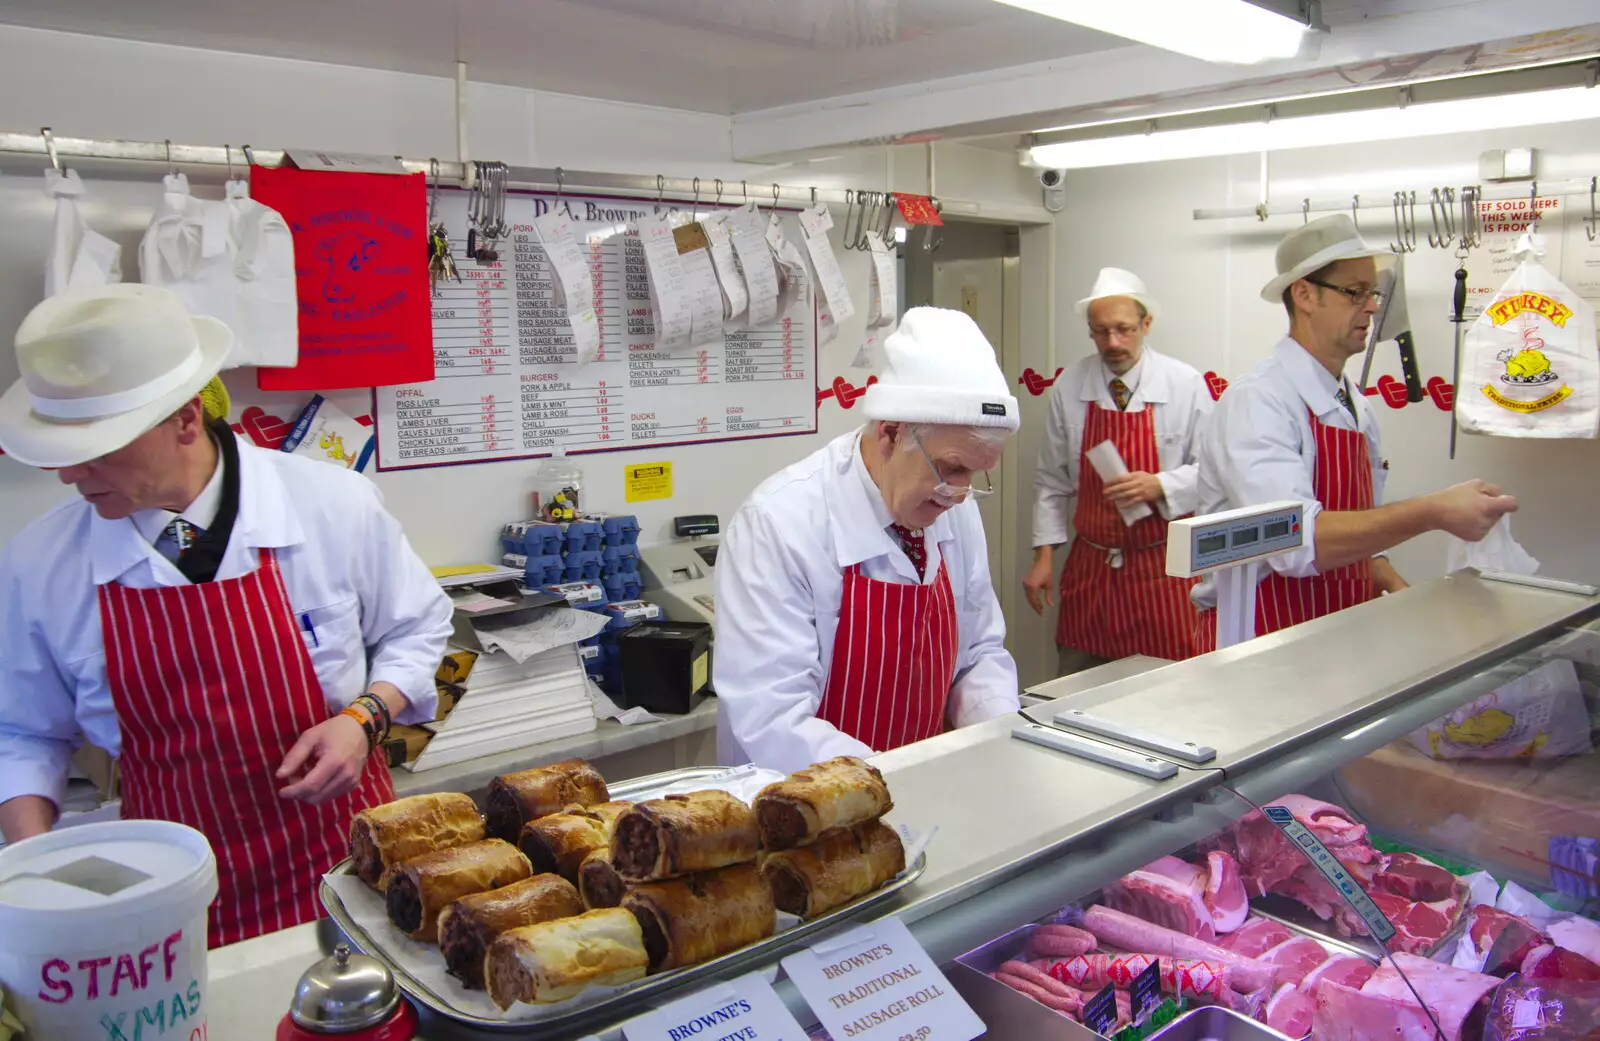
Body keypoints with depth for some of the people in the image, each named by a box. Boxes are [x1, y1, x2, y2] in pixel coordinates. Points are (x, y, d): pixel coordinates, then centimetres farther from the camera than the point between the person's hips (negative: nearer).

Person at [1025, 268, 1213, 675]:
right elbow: (1051, 479, 7)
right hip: (1089, 565, 2)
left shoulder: (1186, 385, -6)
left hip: (1162, 568, -2)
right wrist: (1044, 554, 4)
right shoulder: (1070, 387, 0)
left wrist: (1158, 486, -20)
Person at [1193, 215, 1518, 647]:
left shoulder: (1358, 408, 11)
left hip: (1342, 636, 7)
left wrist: (1402, 594, 4)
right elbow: (1296, 540, -27)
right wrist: (1434, 512, -26)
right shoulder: (1256, 402, -14)